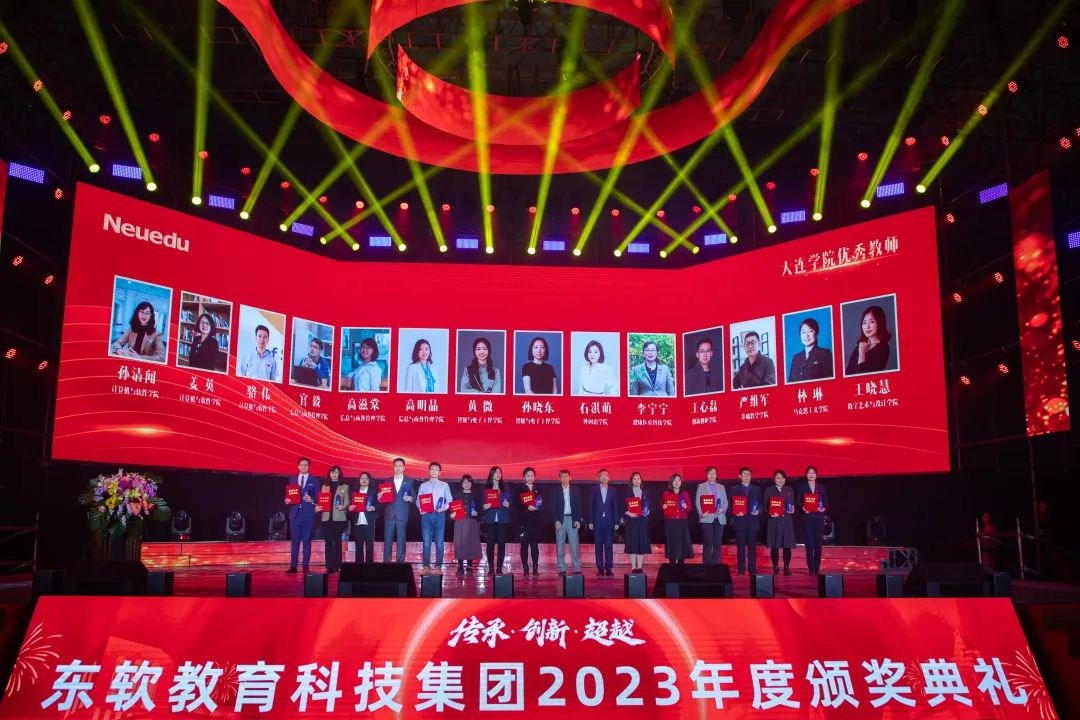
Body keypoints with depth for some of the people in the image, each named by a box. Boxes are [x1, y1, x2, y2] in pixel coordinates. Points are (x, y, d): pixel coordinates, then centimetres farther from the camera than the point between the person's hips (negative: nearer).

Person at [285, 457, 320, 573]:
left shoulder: (314, 481, 5)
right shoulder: (292, 479, 13)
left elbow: (317, 498, 2)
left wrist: (311, 500, -17)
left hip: (308, 514, -2)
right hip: (295, 513, 2)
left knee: (307, 541, 0)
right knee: (294, 541, 2)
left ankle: (306, 566, 4)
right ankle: (293, 566, 5)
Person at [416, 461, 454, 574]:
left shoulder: (444, 485, 12)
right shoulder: (423, 486, 14)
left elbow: (449, 500, 7)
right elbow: (418, 500, 9)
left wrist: (444, 508, -11)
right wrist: (420, 508, -11)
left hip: (439, 515, 0)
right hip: (426, 515, 1)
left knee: (439, 542, -2)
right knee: (426, 542, -2)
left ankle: (438, 567, 3)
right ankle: (426, 566, 2)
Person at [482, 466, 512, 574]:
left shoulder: (505, 488, 11)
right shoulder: (485, 488, 7)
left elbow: (510, 503, 10)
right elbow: (482, 504, 6)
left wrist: (508, 504, -11)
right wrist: (484, 507, -15)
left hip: (503, 519, 1)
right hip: (490, 519, -1)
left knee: (501, 543, -2)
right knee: (490, 543, -3)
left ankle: (499, 568, 2)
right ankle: (491, 568, 3)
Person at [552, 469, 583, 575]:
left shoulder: (575, 491, 8)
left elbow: (578, 506, 6)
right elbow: (554, 508, 2)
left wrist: (578, 520, -3)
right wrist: (556, 521, -7)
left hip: (572, 520, 0)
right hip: (560, 520, 0)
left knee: (574, 545, -3)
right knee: (560, 546, 1)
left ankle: (577, 568, 0)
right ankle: (562, 569, 6)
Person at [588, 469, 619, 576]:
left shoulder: (613, 491, 8)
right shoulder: (593, 491, 7)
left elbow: (615, 507, 8)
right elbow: (590, 507, 5)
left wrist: (616, 522, 2)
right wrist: (590, 522, -2)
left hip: (609, 522, 0)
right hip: (597, 522, 0)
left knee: (609, 546, -1)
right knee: (598, 546, 1)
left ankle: (608, 568, 2)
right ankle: (600, 568, 6)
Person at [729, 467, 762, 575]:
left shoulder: (757, 489, 13)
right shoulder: (734, 489, 7)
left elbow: (760, 504, 12)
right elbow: (731, 505, 4)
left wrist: (758, 511, -7)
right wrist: (735, 513, -13)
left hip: (752, 521, 2)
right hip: (740, 521, -2)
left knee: (752, 546, 2)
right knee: (740, 546, -1)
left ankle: (753, 569, 7)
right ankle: (741, 569, 3)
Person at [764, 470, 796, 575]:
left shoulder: (789, 490, 14)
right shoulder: (769, 490, 5)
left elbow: (793, 504, 15)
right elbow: (765, 506, 1)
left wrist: (792, 510, -5)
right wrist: (770, 513, -16)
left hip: (787, 521, 2)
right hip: (774, 521, -2)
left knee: (787, 545, 0)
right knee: (774, 546, -1)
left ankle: (787, 567, 8)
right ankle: (775, 567, 7)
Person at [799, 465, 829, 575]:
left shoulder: (822, 488, 10)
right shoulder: (802, 488, 6)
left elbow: (826, 503, 9)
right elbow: (798, 503, 2)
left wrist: (824, 509, -10)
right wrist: (803, 508, -17)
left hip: (819, 518, 1)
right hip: (807, 518, -1)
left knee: (818, 543, 0)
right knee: (809, 543, -2)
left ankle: (817, 568, 8)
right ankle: (811, 568, 1)